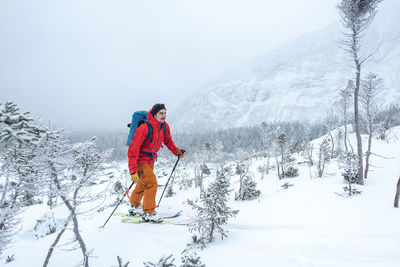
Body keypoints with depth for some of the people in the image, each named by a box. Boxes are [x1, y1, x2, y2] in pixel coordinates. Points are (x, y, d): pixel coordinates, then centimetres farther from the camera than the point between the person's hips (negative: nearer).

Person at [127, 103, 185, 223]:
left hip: (151, 159, 8)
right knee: (151, 182, -16)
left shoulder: (164, 126, -8)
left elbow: (168, 140, 13)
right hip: (140, 159, -8)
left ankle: (135, 207, 42)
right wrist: (133, 170, -33)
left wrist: (177, 151, -1)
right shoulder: (144, 128, -30)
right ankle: (148, 213, -1)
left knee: (143, 183, 20)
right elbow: (133, 149, -30)